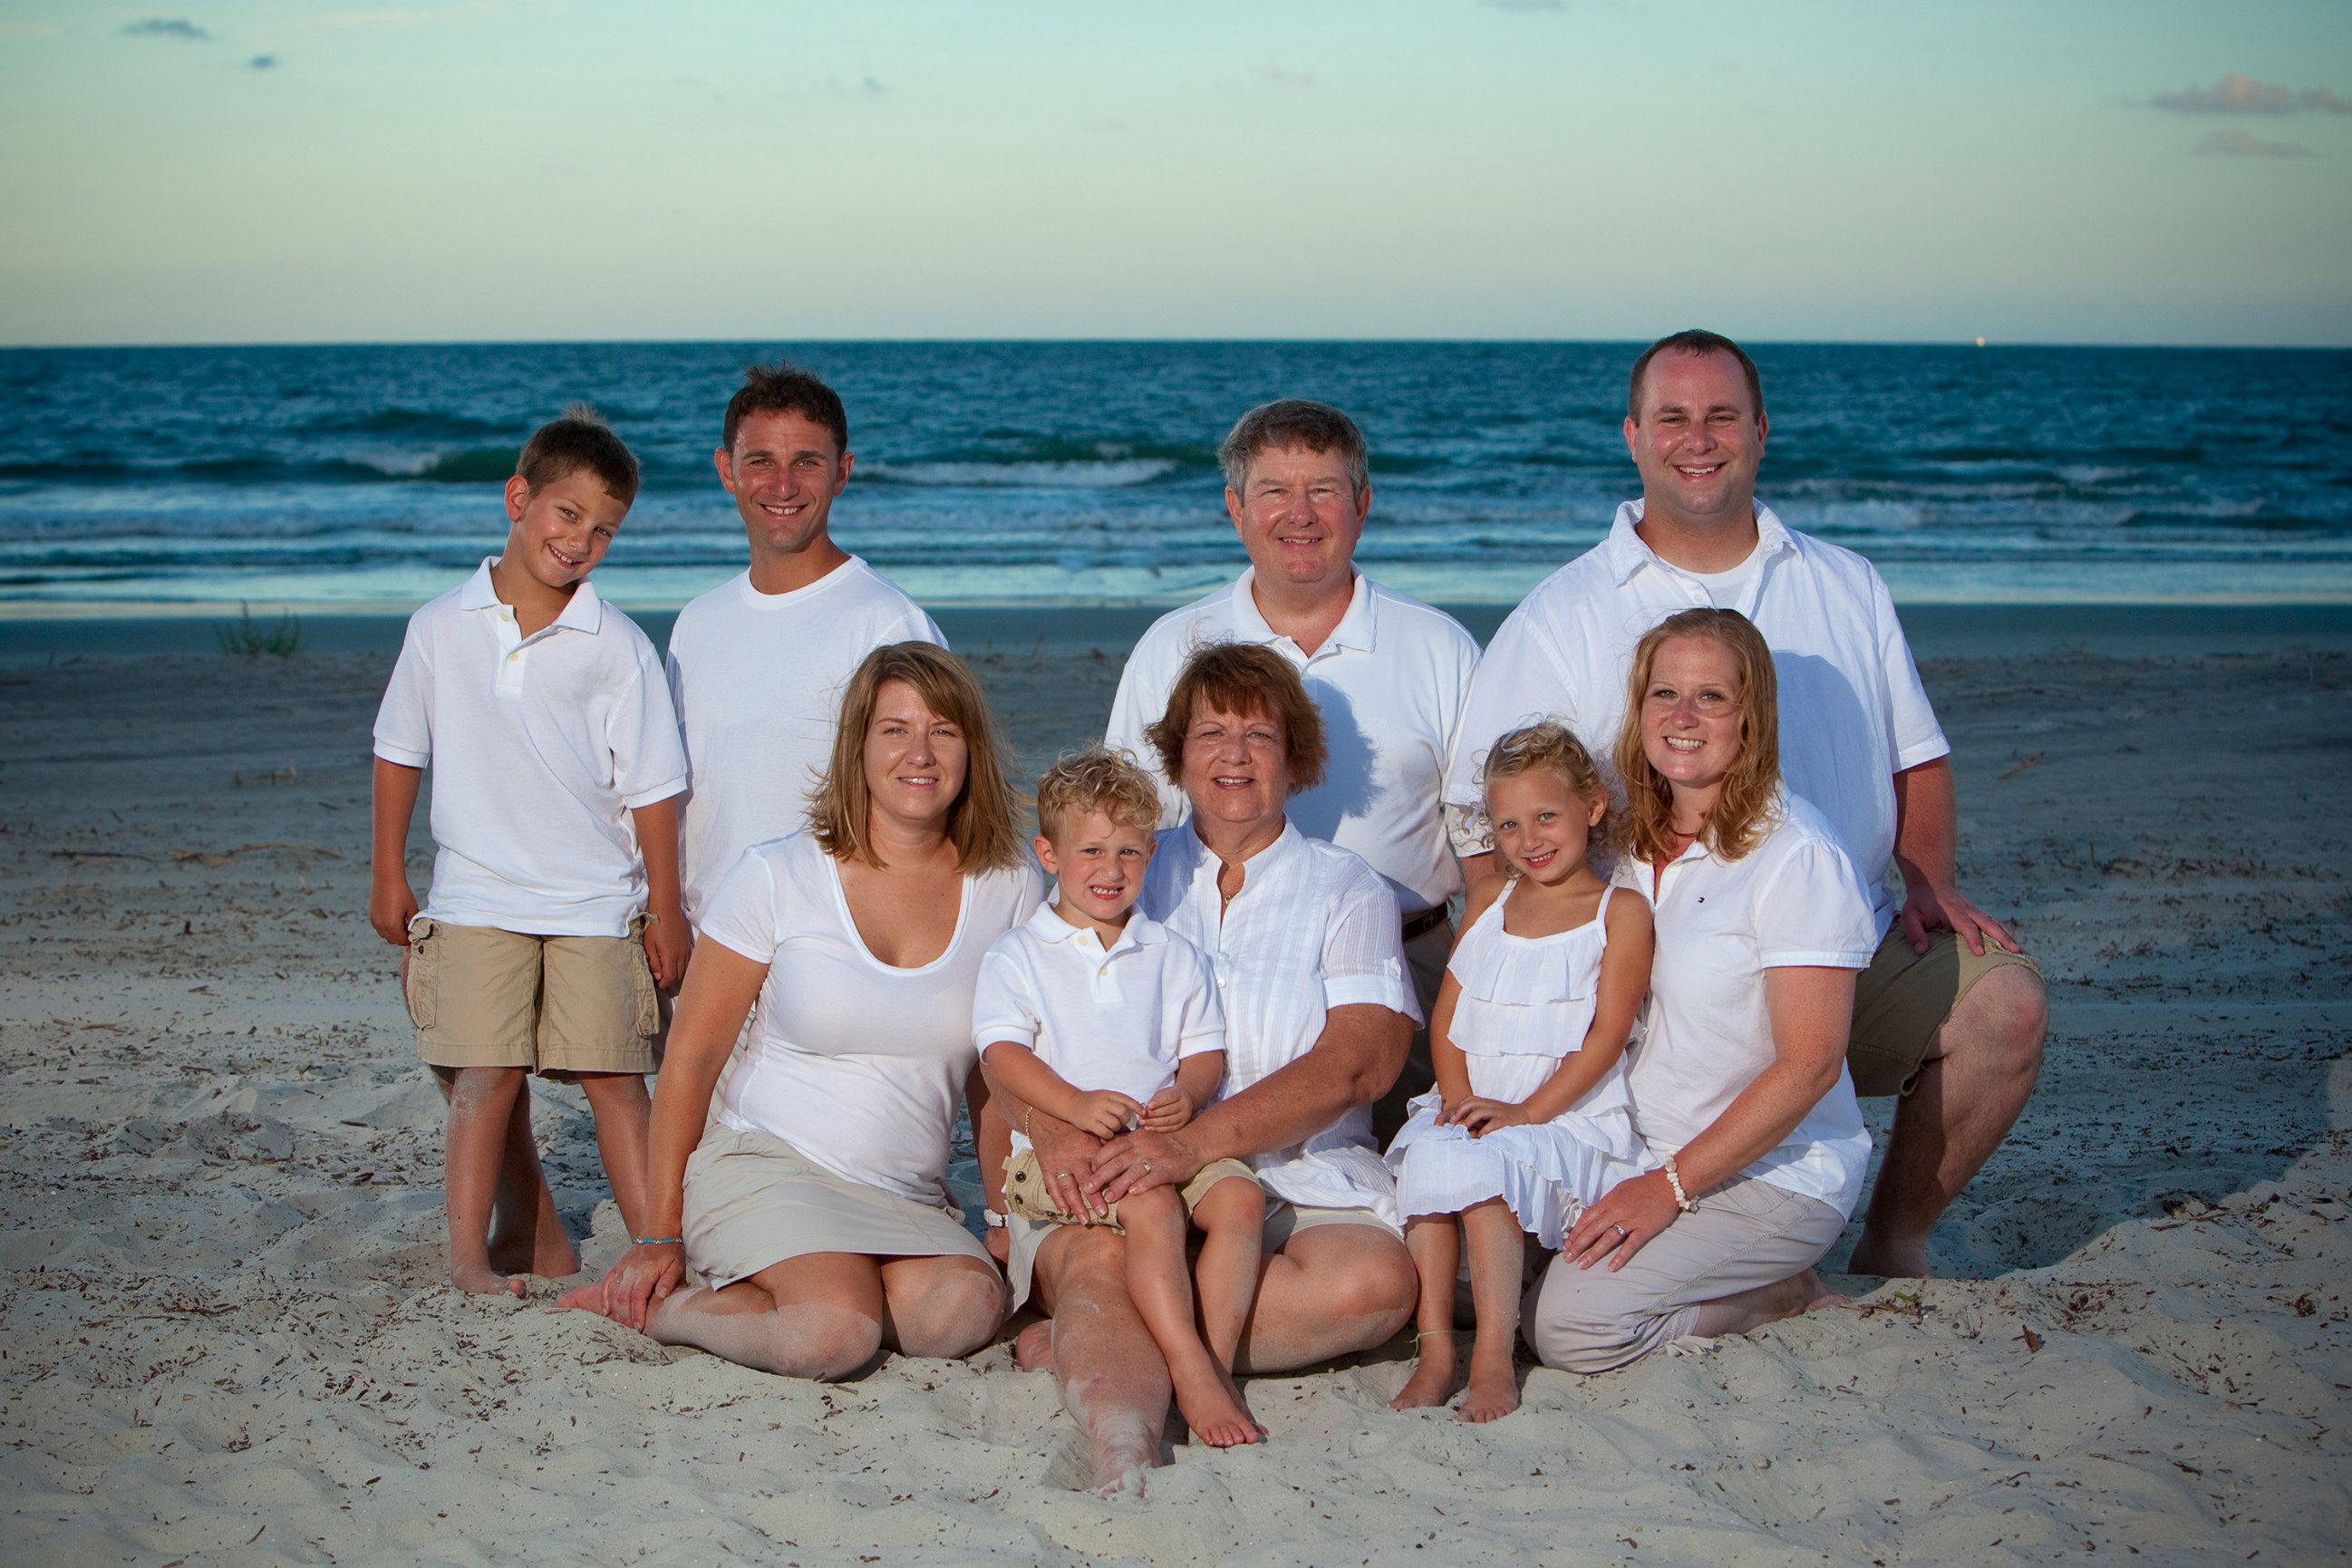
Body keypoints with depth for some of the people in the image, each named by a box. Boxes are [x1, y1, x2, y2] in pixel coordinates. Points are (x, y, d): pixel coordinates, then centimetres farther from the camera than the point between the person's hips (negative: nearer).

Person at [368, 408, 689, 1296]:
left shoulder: (618, 648, -3)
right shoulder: (441, 627, 3)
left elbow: (651, 786, 0)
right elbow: (400, 750, 12)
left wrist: (664, 908, 1)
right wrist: (388, 874, 12)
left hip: (597, 903, -1)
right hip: (475, 898, 1)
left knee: (612, 1075, -1)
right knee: (486, 1078, -5)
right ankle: (503, 1243, 3)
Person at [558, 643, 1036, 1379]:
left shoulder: (1008, 889, 5)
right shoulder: (778, 877, -4)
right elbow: (690, 1058, 0)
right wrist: (659, 1237, -2)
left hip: (911, 1204, 4)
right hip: (766, 1164, -4)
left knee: (967, 1309, -31)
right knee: (835, 1335, -34)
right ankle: (650, 1303, -5)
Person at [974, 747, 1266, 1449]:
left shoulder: (1173, 956, 18)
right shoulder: (1018, 956, 6)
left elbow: (1206, 1049, 14)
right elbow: (1002, 1054, -6)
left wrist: (1187, 1095, -11)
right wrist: (1076, 1105, -22)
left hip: (1169, 1138, 4)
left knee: (1240, 1197, -24)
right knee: (1152, 1207, -32)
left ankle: (1218, 1361, -23)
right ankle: (1191, 1372, -34)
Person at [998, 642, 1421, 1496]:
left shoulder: (1348, 893, 14)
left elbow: (1358, 1062, -4)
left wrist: (1196, 1142, -20)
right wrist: (1051, 1127, -17)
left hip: (1295, 1181, 0)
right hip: (1111, 1179, 0)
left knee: (1375, 1277, -32)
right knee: (1098, 1262, -34)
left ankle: (1083, 1340, -29)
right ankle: (1124, 1449, -58)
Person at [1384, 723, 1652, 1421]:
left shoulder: (1621, 911, 1)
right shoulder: (1489, 900, 18)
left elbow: (1605, 1036, -7)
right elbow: (1447, 1016, 13)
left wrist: (1526, 1112, -16)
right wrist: (1459, 1099, -4)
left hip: (1570, 1114, -4)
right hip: (1474, 1106, 5)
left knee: (1484, 1166, -32)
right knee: (1426, 1156, -27)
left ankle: (1494, 1360, -28)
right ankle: (1434, 1352, -25)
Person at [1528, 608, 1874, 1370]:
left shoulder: (1797, 857, -16)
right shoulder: (1635, 843, 8)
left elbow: (1810, 1065, -19)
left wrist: (1671, 1187, -19)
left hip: (1773, 1172, -8)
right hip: (1640, 1151, 8)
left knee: (1571, 1326, -24)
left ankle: (1786, 1296, -1)